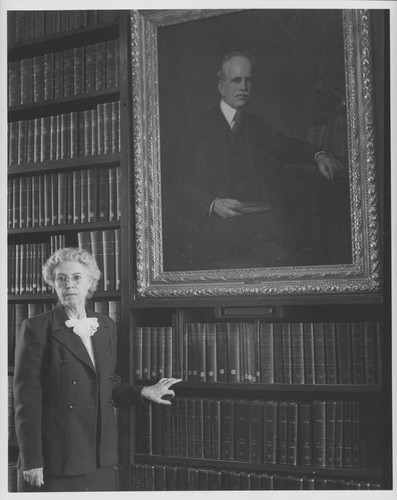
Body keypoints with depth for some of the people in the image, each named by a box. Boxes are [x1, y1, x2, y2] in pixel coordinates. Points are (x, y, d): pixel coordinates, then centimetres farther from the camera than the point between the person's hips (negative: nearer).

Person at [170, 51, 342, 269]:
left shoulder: (258, 126, 26)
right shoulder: (197, 127, 11)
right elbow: (181, 178, 3)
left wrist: (318, 155, 0)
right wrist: (213, 204, -15)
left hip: (260, 216, 3)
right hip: (215, 221, -3)